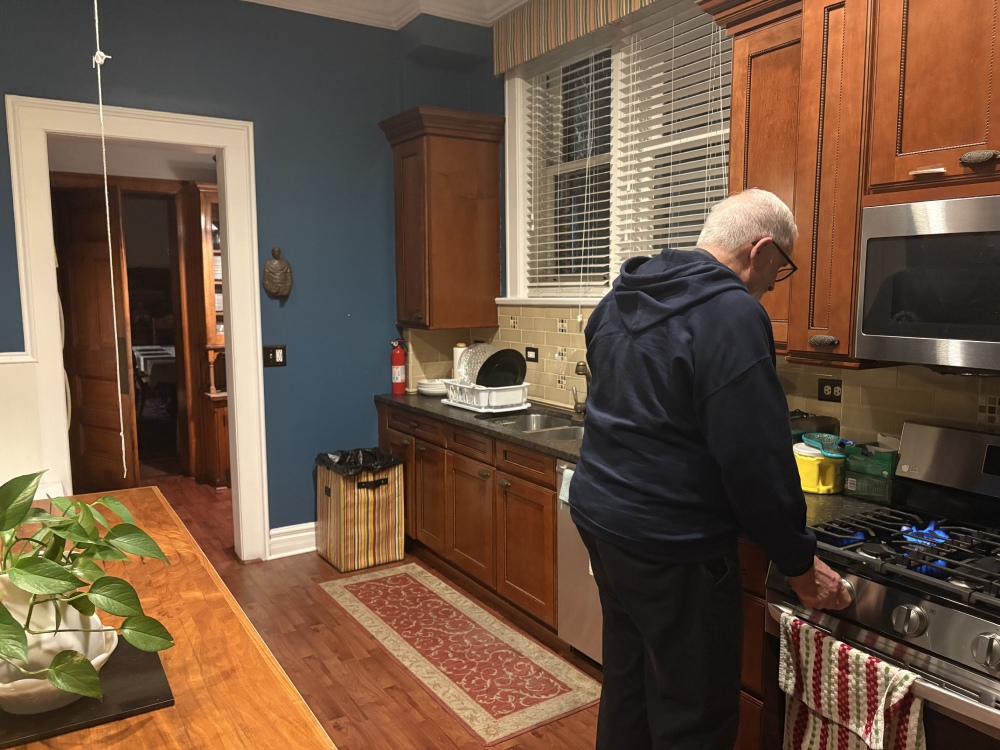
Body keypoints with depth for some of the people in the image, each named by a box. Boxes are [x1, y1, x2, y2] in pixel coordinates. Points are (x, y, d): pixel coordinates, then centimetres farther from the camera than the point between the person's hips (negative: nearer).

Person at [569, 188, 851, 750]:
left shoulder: (620, 299, 9)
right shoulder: (733, 313, -18)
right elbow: (756, 460, -20)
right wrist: (801, 565, -8)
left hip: (598, 515, 9)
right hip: (674, 550, -9)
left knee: (627, 682, 24)